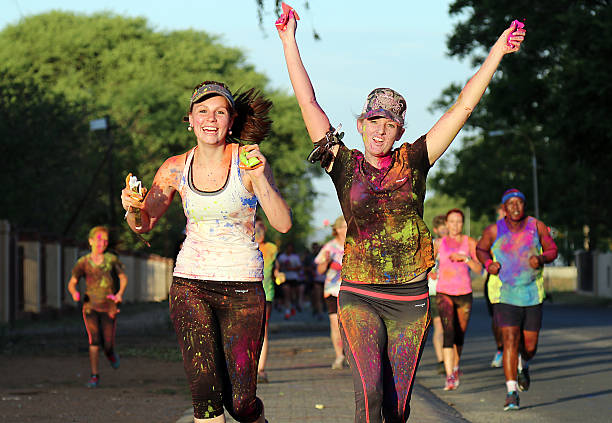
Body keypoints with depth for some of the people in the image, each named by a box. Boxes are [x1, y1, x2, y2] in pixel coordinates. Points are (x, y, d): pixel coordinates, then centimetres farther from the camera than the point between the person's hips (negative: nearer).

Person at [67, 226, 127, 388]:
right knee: (94, 340, -14)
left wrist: (120, 293, -6)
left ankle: (111, 354, 38)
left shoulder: (111, 259, 1)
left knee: (108, 344, 0)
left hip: (109, 307, 1)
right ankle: (94, 376, -6)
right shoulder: (83, 262, -1)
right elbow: (72, 283, 1)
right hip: (90, 306, -1)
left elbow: (123, 277, 12)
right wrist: (74, 293, -22)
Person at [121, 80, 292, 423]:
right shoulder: (176, 169, 2)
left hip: (243, 287, -2)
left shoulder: (248, 159, -6)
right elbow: (143, 225, 11)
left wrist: (260, 177, -26)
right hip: (191, 286, 2)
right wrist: (133, 207, -12)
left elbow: (283, 224, -12)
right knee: (205, 392, -12)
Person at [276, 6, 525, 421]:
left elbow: (463, 107, 2)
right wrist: (289, 42, 0)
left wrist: (497, 52, -1)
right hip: (359, 297, -2)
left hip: (410, 297, 2)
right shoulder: (345, 165, 3)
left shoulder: (413, 161, 5)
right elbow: (308, 103, 2)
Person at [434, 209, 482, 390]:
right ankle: (449, 377, -27)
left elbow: (479, 268, -6)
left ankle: (455, 367, 42)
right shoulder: (439, 243, 4)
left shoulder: (470, 242, 1)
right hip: (444, 293, -1)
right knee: (448, 332, -20)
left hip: (464, 294, 1)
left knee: (459, 335, 14)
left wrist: (465, 258, -20)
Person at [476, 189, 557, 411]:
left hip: (532, 295, 2)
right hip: (504, 296, -2)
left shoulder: (537, 226, -2)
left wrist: (542, 259, -16)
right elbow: (480, 249, 13)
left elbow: (552, 250, 6)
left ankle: (523, 366, 45)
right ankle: (511, 393, -13)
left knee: (530, 346, 8)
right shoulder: (494, 230, -4)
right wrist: (488, 263, -8)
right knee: (510, 341, -16)